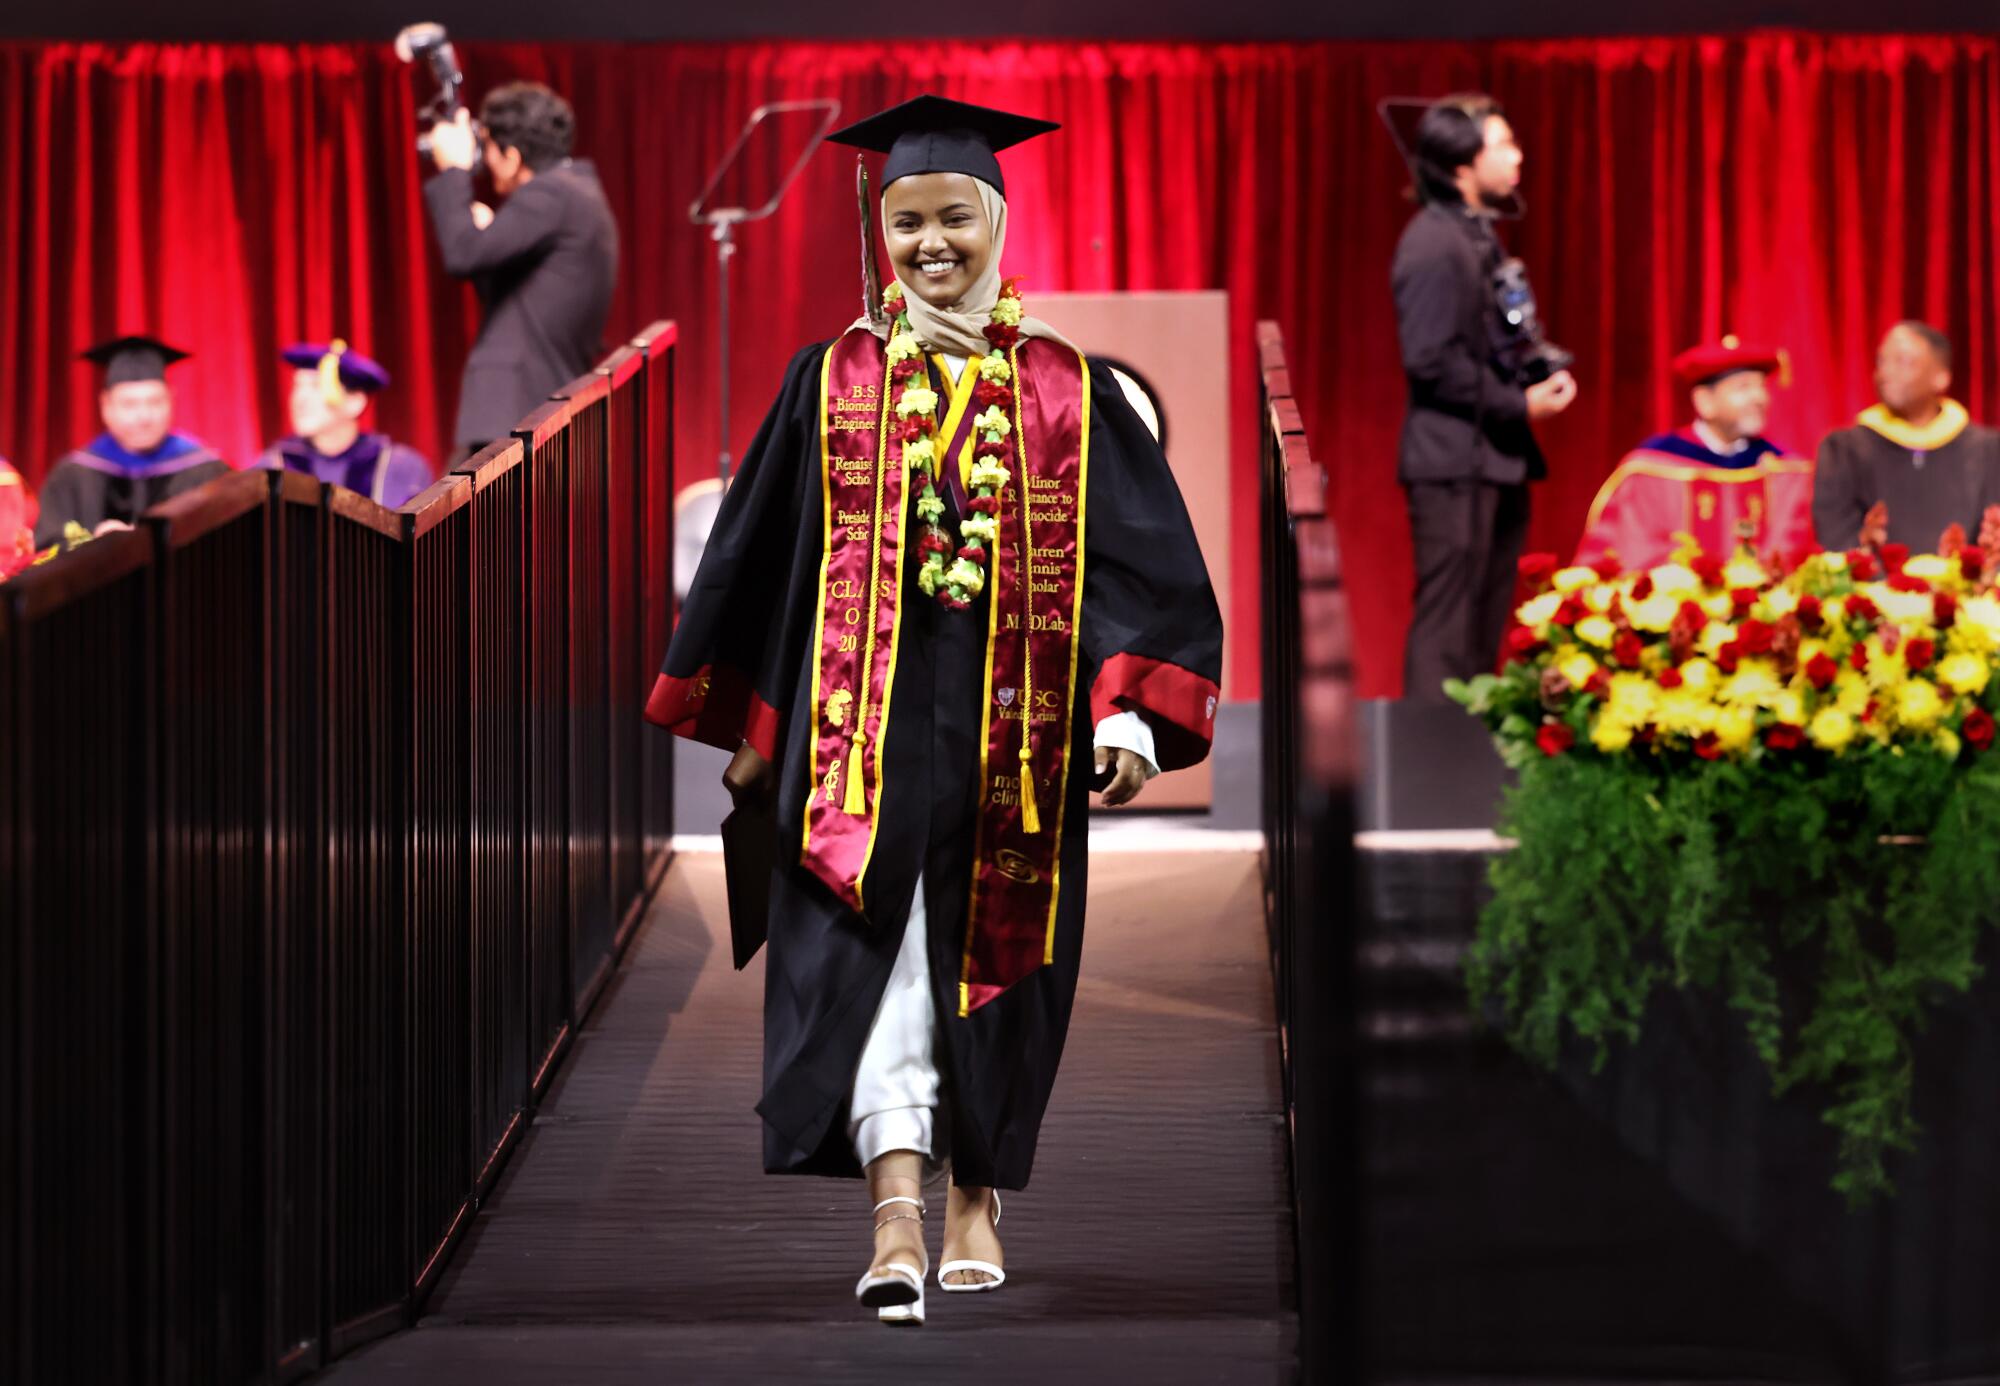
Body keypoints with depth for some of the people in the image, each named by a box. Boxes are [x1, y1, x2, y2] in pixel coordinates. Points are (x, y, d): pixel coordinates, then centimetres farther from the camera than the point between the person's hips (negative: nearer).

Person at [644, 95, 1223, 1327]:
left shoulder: (1069, 393, 5)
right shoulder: (833, 383, 7)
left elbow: (1139, 560, 1)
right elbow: (758, 553, 12)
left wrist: (1128, 712, -11)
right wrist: (750, 725, 11)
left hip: (1012, 733, 1)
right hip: (867, 714, -1)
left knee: (993, 949, 8)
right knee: (870, 946, -15)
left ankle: (978, 1198, 25)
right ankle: (897, 1214, -23)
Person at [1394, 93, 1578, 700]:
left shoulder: (1480, 236, 17)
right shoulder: (1432, 244, -14)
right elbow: (1431, 360, -20)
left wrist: (1542, 374, 8)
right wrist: (1519, 402, -16)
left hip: (1495, 461, 10)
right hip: (1453, 462, -10)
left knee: (1485, 629, 12)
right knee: (1447, 629, -8)